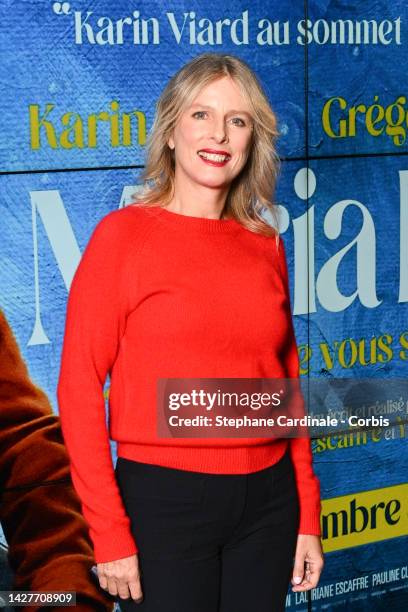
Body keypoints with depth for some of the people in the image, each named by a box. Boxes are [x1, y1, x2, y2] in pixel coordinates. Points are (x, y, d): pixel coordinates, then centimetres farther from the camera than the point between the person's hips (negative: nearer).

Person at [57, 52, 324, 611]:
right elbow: (79, 389, -8)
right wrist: (110, 532, -11)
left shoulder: (266, 246, 6)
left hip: (268, 502, 4)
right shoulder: (123, 235, -6)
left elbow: (285, 387, 12)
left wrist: (308, 517, 9)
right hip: (164, 499, -4)